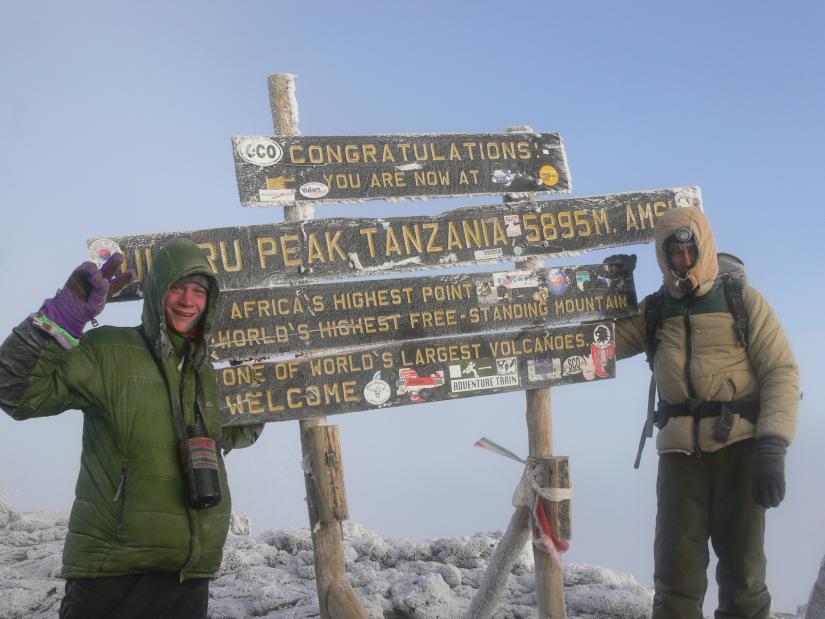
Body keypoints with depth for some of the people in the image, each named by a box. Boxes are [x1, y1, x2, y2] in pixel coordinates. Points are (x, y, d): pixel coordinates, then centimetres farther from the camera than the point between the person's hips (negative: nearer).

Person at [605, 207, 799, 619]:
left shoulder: (743, 301, 3)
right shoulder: (653, 311, 12)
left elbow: (781, 372, -3)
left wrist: (772, 448, -15)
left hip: (740, 446, -2)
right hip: (680, 451, 2)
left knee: (742, 571, 2)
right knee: (676, 573, -1)